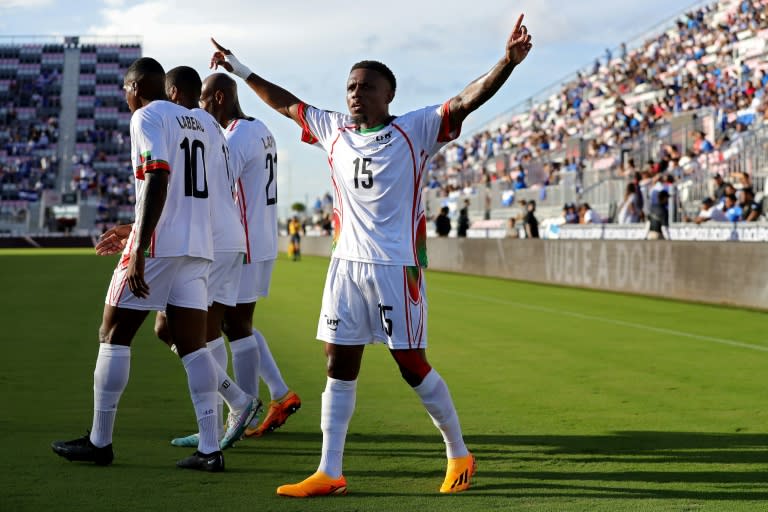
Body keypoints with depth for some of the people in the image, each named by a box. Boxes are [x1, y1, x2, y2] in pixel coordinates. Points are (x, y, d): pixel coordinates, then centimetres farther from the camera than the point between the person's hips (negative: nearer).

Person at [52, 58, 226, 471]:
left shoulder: (148, 116, -6)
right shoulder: (202, 123, 17)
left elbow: (158, 180, -19)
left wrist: (139, 250, -23)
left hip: (158, 244, -7)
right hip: (198, 246, 7)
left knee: (113, 336, 5)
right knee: (192, 344, 5)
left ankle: (99, 442, 10)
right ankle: (210, 449, -1)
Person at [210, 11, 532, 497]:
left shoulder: (415, 129, -4)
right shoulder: (334, 129, 11)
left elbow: (466, 100, -15)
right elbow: (287, 104, 25)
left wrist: (509, 60, -29)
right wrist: (242, 71, 30)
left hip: (397, 265, -5)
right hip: (347, 263, 5)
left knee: (412, 365, -1)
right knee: (339, 365, 5)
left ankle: (459, 455, 18)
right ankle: (329, 473, 10)